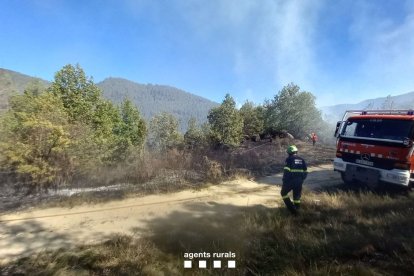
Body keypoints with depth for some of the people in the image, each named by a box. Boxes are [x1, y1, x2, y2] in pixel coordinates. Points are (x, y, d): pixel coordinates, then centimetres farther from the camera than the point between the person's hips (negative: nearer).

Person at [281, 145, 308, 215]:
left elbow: (286, 171, -17)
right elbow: (305, 172, 11)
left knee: (283, 193, 14)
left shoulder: (289, 159, -8)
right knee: (297, 197, 18)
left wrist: (284, 182, -9)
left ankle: (291, 208, 5)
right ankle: (296, 210, 26)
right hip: (299, 182, 5)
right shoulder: (301, 160, 10)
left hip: (290, 181, -5)